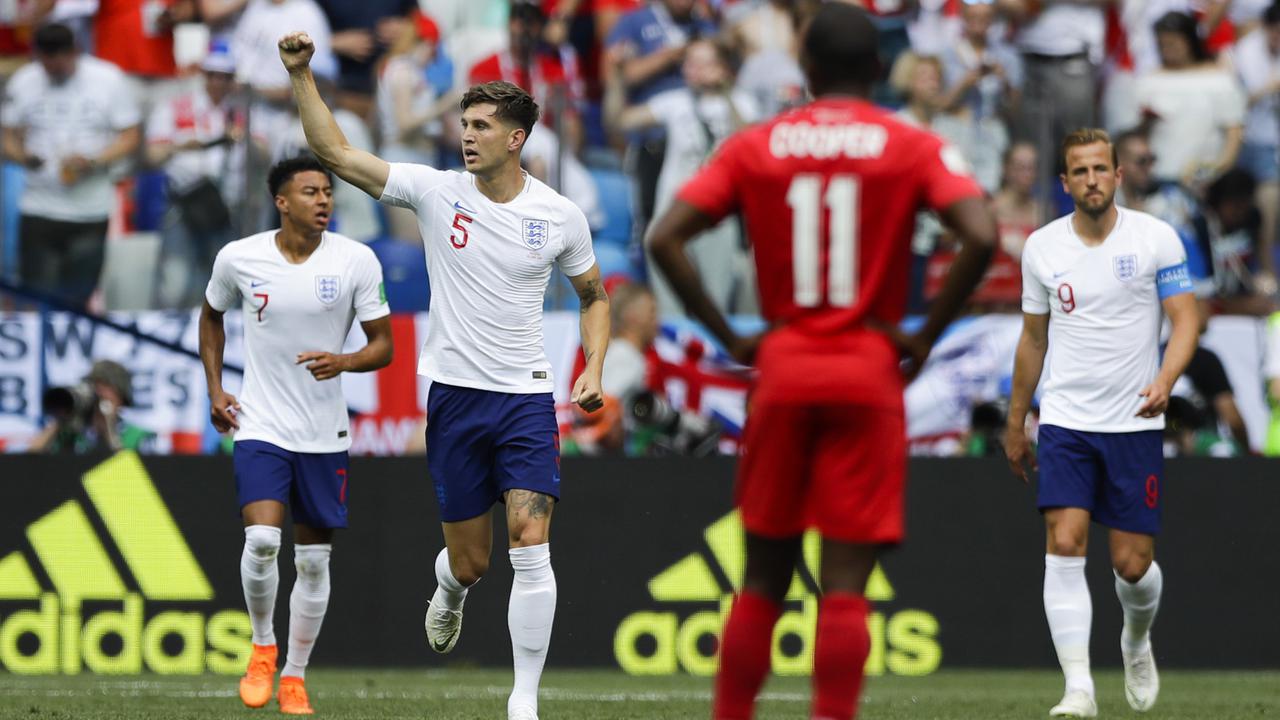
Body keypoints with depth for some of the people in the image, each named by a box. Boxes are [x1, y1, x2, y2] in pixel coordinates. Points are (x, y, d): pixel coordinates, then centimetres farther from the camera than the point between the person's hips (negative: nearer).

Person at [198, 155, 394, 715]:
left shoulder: (356, 261, -7)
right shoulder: (238, 258, -5)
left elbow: (383, 346, -2)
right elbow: (211, 316, 16)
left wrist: (344, 362, -23)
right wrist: (215, 389, 7)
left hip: (324, 432, 1)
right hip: (260, 425, -1)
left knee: (314, 559, 6)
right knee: (261, 538, -20)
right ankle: (262, 647, 5)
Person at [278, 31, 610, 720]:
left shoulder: (559, 215, -1)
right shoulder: (436, 191, -3)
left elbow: (593, 296, 14)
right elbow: (336, 153, -7)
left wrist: (593, 371, 0)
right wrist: (301, 76, -16)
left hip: (526, 398, 0)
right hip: (454, 397, 1)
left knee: (530, 548, -15)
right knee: (469, 561, 6)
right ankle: (448, 594, 45)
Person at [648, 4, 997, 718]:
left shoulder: (753, 148, 6)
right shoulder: (915, 148, 0)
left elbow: (667, 238, -2)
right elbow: (983, 236, -14)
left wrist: (730, 337, 2)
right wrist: (926, 336, -5)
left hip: (782, 367, 2)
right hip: (868, 374, -2)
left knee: (763, 577, 12)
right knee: (846, 584, -4)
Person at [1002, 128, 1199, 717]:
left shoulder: (1156, 238, -4)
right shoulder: (1041, 248, 4)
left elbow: (1186, 320, -5)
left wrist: (1165, 380, -24)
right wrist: (1015, 422, 18)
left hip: (1135, 424, -1)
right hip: (1065, 423, 1)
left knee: (1133, 564, 1)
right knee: (1064, 545, -16)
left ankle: (1137, 642, 35)